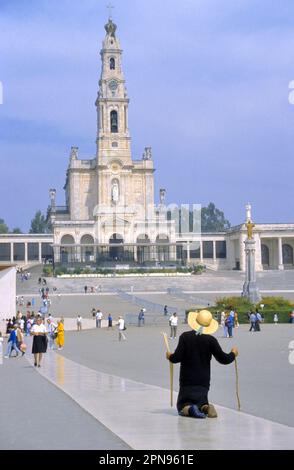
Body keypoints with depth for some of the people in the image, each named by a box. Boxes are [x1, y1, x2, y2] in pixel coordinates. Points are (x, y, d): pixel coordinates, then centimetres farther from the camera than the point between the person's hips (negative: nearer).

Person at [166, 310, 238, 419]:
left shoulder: (185, 336, -7)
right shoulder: (211, 340, -5)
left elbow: (177, 358, -12)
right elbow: (224, 359, -2)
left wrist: (170, 356, 11)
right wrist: (233, 354, 18)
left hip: (186, 381, -1)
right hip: (203, 381, 1)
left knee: (182, 406, 11)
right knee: (201, 402, 18)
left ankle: (189, 409, -25)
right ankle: (206, 407, -18)